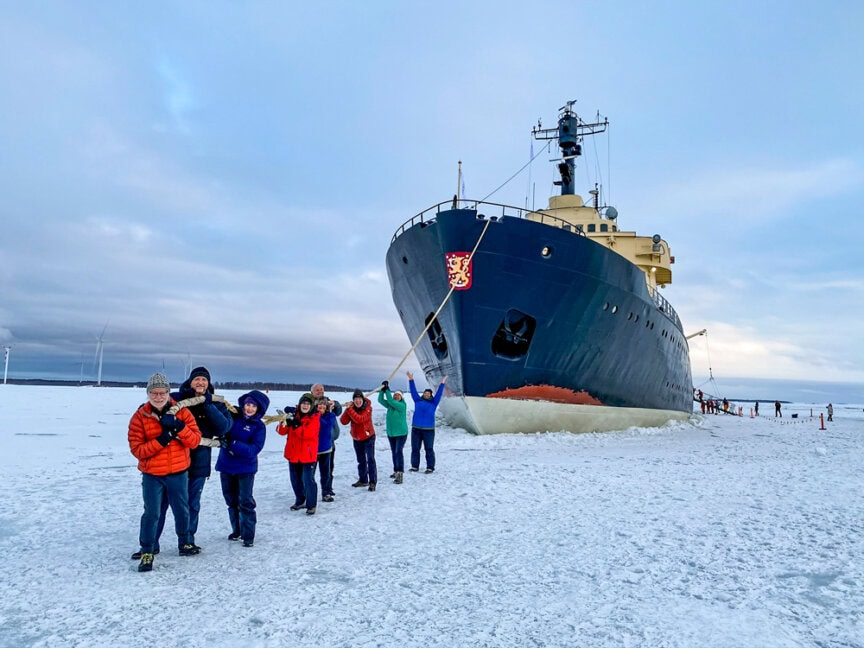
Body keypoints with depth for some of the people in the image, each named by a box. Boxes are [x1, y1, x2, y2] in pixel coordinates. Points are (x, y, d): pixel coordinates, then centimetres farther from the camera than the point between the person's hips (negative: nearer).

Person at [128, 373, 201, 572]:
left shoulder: (182, 412, -5)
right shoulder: (140, 417, -8)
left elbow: (195, 441, -11)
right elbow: (136, 449, -14)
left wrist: (178, 427, -27)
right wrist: (161, 440, -26)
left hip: (178, 473, 2)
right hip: (152, 475, -2)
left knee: (182, 510, 16)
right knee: (151, 513, -2)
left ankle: (185, 543, 37)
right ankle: (147, 552, 15)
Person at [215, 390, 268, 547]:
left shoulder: (259, 426, -10)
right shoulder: (232, 416, -4)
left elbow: (254, 449, -19)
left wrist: (232, 444, -27)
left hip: (246, 468, -3)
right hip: (226, 465, 4)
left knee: (245, 502, -2)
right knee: (231, 500, 16)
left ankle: (248, 536, 8)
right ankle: (237, 530, 32)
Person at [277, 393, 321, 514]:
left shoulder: (314, 418, -9)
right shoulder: (293, 415, 3)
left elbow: (307, 433, -23)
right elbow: (282, 431, -3)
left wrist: (296, 424, -31)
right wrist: (286, 421, -23)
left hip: (308, 454, -5)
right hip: (293, 453, 5)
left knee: (308, 480, -8)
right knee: (295, 480, 17)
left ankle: (311, 505, 5)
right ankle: (300, 501, 35)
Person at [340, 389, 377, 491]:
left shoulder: (368, 408, -19)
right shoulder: (351, 408, -5)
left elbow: (360, 419, -35)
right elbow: (344, 421, -16)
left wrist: (350, 409, -36)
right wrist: (347, 409, -26)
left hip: (368, 437, -5)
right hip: (357, 439, 5)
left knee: (370, 459, -10)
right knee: (361, 460, 17)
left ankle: (373, 482, -6)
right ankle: (363, 480, 30)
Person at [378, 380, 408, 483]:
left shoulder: (402, 405, -15)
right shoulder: (390, 405, 3)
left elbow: (391, 401, -28)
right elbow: (380, 400, -9)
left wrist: (387, 390, -26)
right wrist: (382, 389, -20)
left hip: (401, 433, -7)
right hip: (390, 433, 7)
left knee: (398, 452, -16)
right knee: (393, 453, 15)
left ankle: (400, 474, -18)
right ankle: (396, 472, 29)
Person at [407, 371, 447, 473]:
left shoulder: (434, 402, 7)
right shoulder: (418, 400, 11)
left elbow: (439, 393, 4)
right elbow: (413, 391, 11)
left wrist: (442, 384, 1)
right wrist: (411, 380, 8)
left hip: (429, 429, -2)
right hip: (416, 429, 2)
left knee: (429, 449, 1)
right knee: (415, 449, 6)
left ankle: (430, 467, 6)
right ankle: (415, 466, 15)